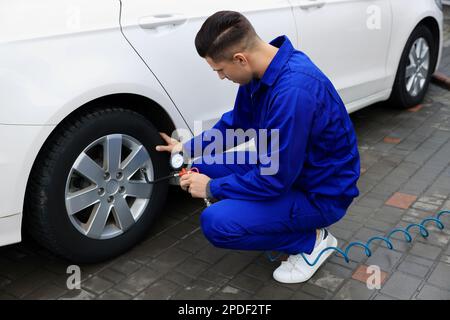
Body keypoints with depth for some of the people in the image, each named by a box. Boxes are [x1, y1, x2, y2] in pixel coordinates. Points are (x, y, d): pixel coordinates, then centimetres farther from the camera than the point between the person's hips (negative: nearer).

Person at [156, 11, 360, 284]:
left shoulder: (293, 91, -34)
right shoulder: (262, 69, -5)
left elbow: (274, 179, -28)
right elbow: (235, 122, 14)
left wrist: (211, 188, -15)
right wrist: (189, 148, 11)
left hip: (320, 192, -9)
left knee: (216, 223, -23)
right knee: (203, 168, 4)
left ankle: (311, 241, -1)